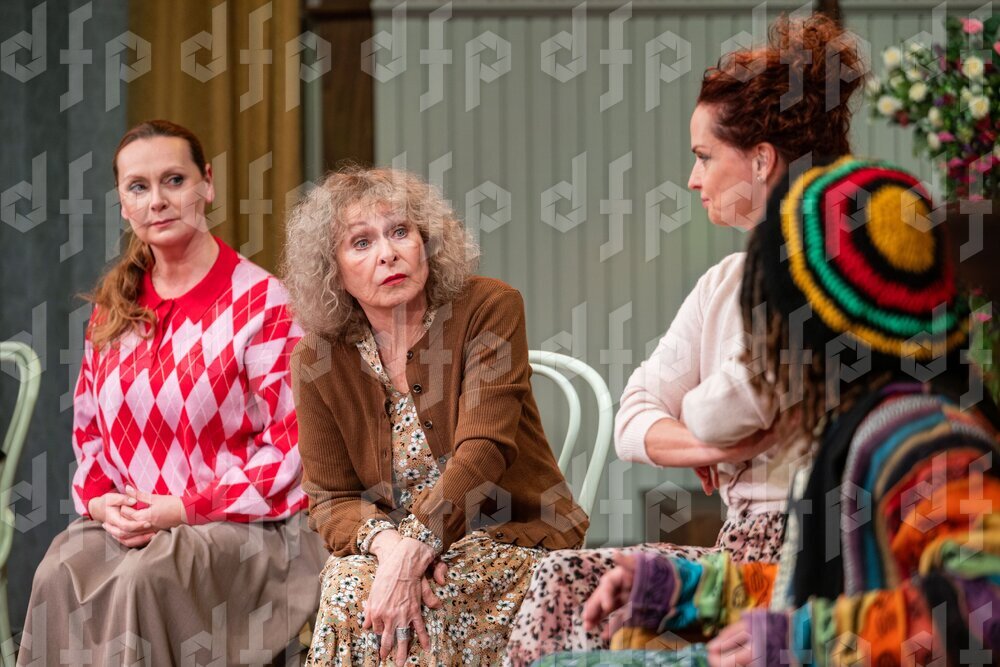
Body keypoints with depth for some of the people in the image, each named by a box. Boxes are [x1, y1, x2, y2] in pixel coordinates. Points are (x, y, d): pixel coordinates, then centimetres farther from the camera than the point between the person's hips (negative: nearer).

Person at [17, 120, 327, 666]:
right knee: (61, 574, -29)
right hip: (129, 523, 4)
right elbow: (88, 431, 19)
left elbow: (288, 448, -7)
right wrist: (100, 502, -3)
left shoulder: (260, 300, -4)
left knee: (146, 575, -35)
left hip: (243, 525, -4)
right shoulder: (113, 307, 14)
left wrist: (183, 509, -14)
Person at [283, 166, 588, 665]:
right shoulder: (317, 361, -1)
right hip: (398, 547, 3)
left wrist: (413, 554, -32)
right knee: (348, 585, -30)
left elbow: (482, 452, -20)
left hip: (513, 537, -3)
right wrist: (387, 543, -24)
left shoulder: (489, 309, -10)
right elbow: (331, 498, -1)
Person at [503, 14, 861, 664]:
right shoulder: (724, 285, 16)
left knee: (572, 587, -19)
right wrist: (703, 444, -11)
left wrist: (686, 424, 2)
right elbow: (632, 425, 9)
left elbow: (730, 408, -21)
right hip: (741, 552, 8)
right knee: (563, 578, -11)